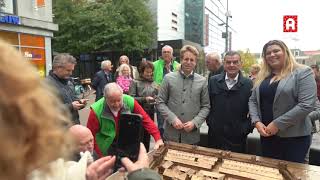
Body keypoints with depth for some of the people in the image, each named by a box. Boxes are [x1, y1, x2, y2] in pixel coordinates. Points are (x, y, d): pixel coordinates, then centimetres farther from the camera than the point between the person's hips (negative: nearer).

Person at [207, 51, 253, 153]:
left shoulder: (249, 84, -3)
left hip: (237, 137, -1)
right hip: (215, 135, 2)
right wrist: (209, 121, 5)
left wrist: (247, 127, -5)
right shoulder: (213, 81, 2)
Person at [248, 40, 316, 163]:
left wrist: (277, 124, -19)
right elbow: (252, 100, 8)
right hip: (267, 135, 5)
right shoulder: (262, 76, 8)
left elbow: (307, 105, -18)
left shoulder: (303, 72, -8)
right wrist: (256, 121, -8)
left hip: (294, 136, -5)